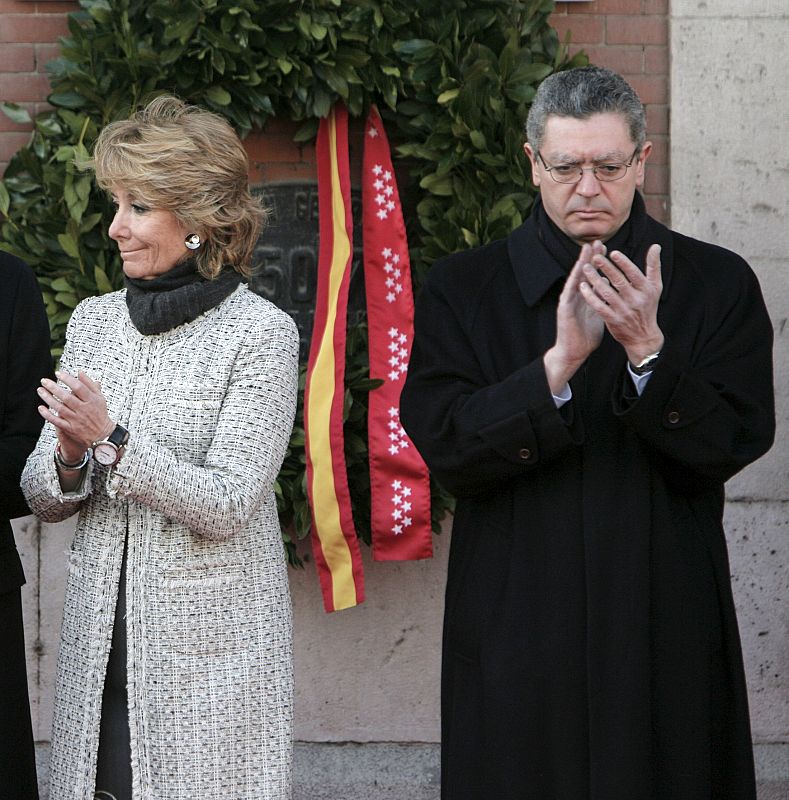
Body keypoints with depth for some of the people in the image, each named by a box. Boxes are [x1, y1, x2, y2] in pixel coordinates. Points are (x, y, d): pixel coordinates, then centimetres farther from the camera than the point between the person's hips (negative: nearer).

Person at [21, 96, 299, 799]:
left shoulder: (262, 333, -8)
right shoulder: (93, 321, 8)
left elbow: (228, 505, -14)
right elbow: (42, 498, 9)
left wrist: (111, 438, -21)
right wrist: (69, 457, -13)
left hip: (210, 650, -5)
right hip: (100, 643, 5)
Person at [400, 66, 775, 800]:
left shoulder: (716, 285, 3)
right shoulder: (462, 290, 3)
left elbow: (735, 444, -5)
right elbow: (445, 447, -8)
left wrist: (646, 350, -20)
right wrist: (560, 363, -20)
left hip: (665, 629, 0)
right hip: (516, 627, 0)